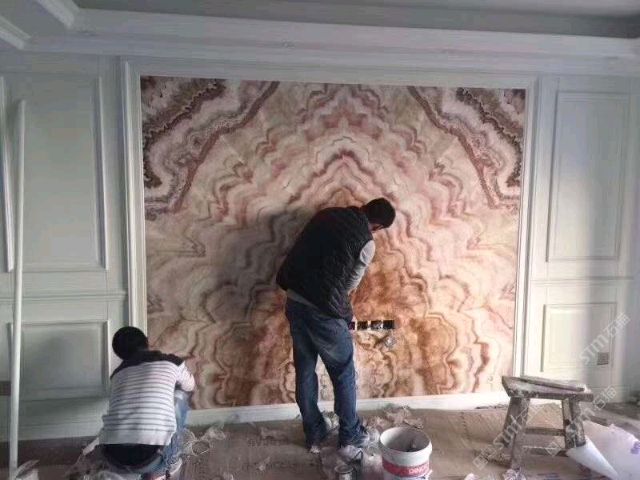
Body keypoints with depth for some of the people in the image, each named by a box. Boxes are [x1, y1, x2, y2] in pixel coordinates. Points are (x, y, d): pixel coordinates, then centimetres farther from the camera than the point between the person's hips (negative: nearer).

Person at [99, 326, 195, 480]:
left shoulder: (117, 373, 21)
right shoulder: (172, 362, 11)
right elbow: (190, 386, 34)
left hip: (114, 458, 4)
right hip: (151, 457, -4)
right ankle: (171, 464, 26)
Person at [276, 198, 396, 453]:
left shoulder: (327, 214, 9)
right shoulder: (366, 243, -8)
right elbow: (350, 284, 1)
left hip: (294, 302, 7)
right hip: (323, 311, -6)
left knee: (304, 371, 18)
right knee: (344, 374, 14)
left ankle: (314, 434, 32)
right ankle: (350, 434, 29)